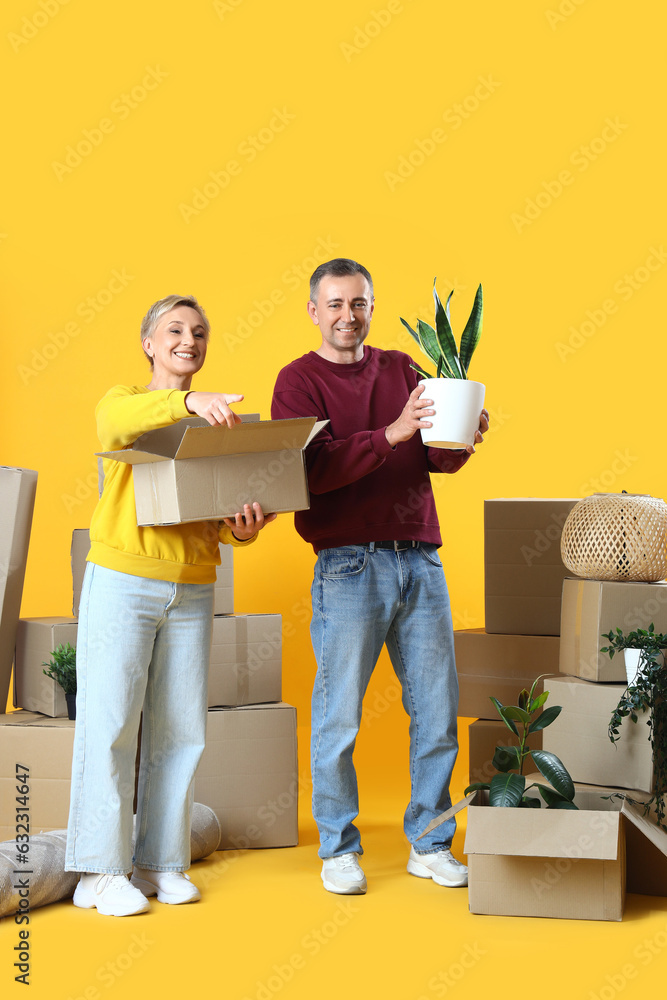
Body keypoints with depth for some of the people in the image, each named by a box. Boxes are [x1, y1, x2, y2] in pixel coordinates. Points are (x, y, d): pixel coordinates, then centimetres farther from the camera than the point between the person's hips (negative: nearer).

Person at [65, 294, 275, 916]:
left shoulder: (218, 422, 15)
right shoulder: (124, 400, 3)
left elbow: (222, 512, 10)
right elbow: (115, 422, -23)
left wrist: (241, 530, -13)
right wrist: (187, 402, -40)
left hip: (191, 590, 4)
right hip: (122, 579, -4)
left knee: (181, 730, 4)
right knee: (109, 723, -5)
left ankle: (161, 862, 14)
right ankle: (99, 871, 1)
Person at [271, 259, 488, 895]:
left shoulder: (399, 369, 16)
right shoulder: (300, 381, 1)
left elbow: (437, 460, 11)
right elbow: (311, 470, -14)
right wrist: (391, 434, -22)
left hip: (421, 560, 5)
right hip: (349, 565, -5)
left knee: (437, 711, 7)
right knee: (338, 716, 0)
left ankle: (429, 843, 19)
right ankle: (339, 848, 14)